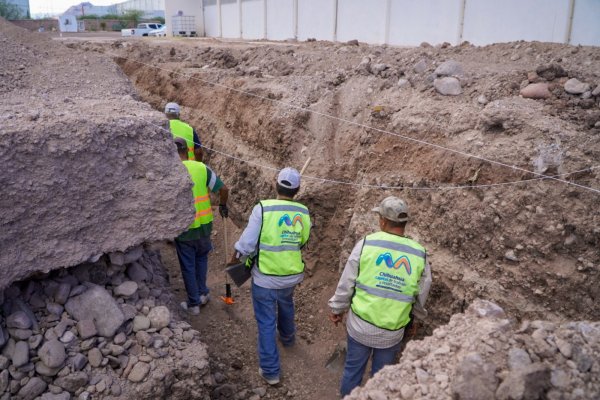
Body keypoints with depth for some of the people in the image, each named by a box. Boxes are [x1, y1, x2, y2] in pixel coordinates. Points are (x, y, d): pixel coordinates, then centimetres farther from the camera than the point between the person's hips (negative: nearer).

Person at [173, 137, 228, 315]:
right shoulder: (201, 168, -6)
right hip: (204, 225, 3)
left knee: (188, 266, 12)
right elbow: (224, 189, -5)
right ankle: (202, 293, 34)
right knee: (201, 258, 28)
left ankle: (193, 303, 24)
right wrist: (223, 206, 14)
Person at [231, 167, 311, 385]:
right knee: (286, 304, 33)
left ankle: (270, 371, 17)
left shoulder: (263, 208, -21)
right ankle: (288, 337, 58)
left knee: (266, 322, 9)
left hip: (264, 278, -4)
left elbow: (246, 244, -19)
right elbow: (302, 242, 5)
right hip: (291, 276, 4)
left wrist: (235, 260, 0)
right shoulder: (303, 213, -8)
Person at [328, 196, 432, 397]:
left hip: (361, 323, -1)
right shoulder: (419, 254, -7)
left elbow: (346, 282, -7)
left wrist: (337, 308, 8)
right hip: (392, 330, 1)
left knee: (353, 367, 19)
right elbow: (421, 295, 4)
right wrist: (417, 314, 25)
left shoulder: (366, 243, -13)